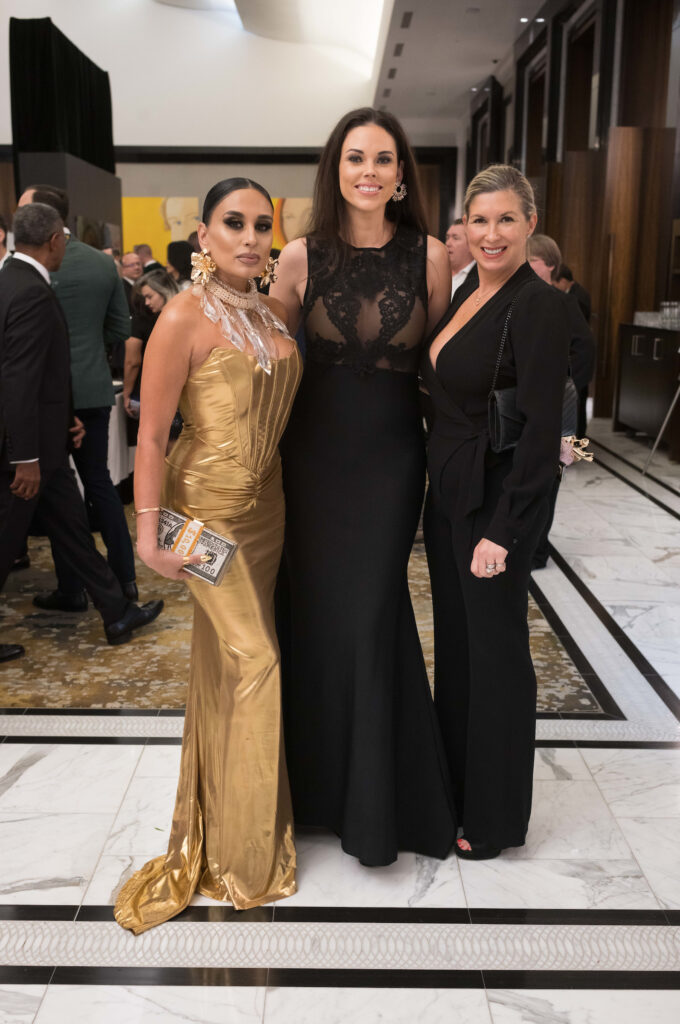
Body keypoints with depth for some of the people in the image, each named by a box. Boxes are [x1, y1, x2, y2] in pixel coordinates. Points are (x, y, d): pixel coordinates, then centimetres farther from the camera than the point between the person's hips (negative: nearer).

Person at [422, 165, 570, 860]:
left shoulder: (537, 305, -16)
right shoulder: (465, 293, 9)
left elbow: (543, 430, -20)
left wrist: (503, 532, -21)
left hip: (496, 499, -8)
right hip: (447, 490, 8)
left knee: (494, 647, 5)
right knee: (453, 638, 18)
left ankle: (496, 816, 24)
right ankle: (455, 783, 38)